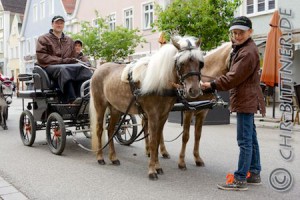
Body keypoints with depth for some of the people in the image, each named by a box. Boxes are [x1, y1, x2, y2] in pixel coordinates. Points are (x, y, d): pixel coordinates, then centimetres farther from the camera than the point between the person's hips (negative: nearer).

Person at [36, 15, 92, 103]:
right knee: (63, 70, -40)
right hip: (50, 67, -3)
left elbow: (73, 57, 25)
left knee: (83, 68, -29)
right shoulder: (43, 39, 14)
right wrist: (62, 60, -10)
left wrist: (71, 61, -2)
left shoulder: (69, 41, 28)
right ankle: (71, 99, -55)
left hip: (69, 67, 4)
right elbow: (41, 57, 0)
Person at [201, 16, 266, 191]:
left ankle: (240, 179, 0)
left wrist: (212, 85, -18)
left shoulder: (248, 52, -18)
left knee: (245, 141, -6)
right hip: (246, 99, 11)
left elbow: (234, 77, -22)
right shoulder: (241, 48, 16)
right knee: (251, 139, 16)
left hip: (245, 100, -11)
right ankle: (254, 173, 26)